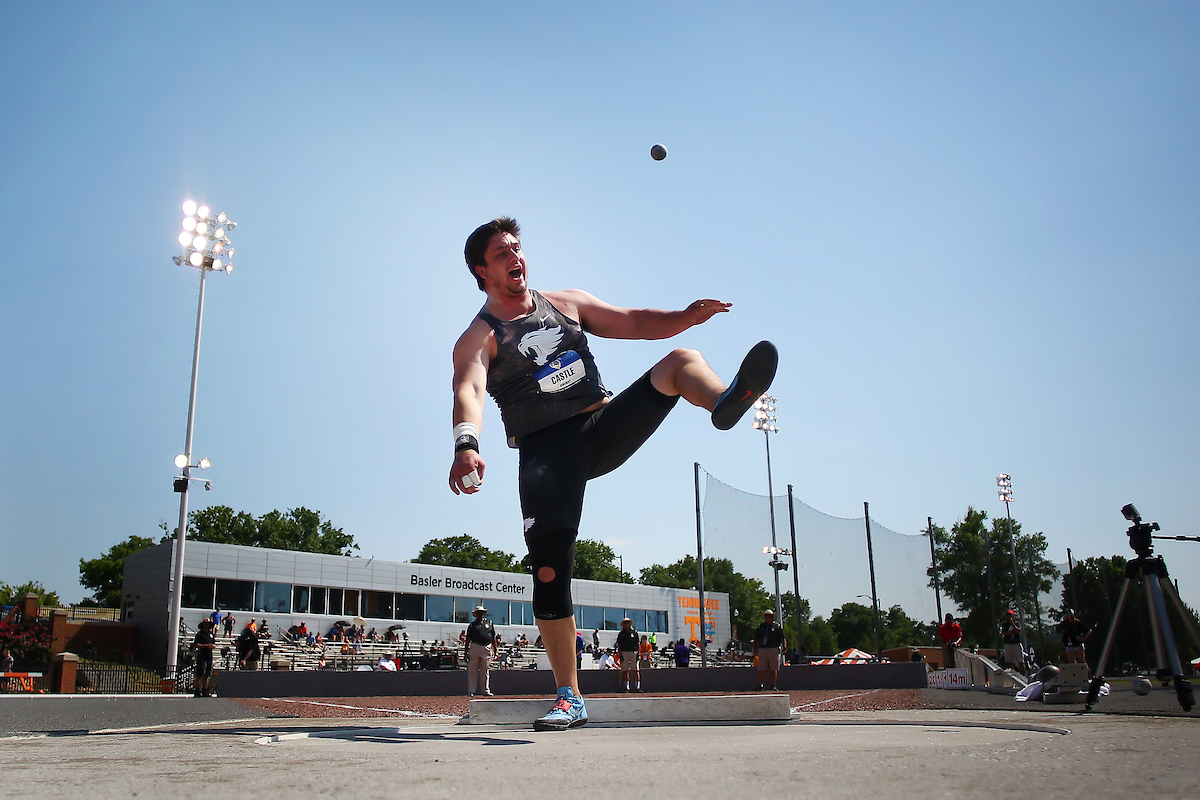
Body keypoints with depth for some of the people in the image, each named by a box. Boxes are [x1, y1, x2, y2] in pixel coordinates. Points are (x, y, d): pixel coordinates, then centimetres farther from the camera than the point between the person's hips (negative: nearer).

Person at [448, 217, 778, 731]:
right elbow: (469, 390, -19)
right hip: (545, 452, -3)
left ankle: (725, 402, -54)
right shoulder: (478, 338, 2)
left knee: (681, 360, -17)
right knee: (549, 574, -13)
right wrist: (466, 444, -41)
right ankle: (570, 699, 1)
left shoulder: (567, 303, 18)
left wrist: (687, 316, -8)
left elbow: (635, 323, 13)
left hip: (605, 424, 4)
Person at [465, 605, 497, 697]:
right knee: (472, 671, -1)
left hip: (487, 649, 1)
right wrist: (465, 651, 2)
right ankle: (471, 691, 3)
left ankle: (486, 690, 10)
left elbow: (493, 637, 14)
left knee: (485, 671, 6)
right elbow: (468, 639, 8)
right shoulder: (472, 625, 9)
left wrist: (495, 649, 8)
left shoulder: (489, 623, 14)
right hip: (475, 648, -1)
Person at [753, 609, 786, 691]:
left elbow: (783, 638, 4)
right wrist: (755, 650, 10)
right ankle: (761, 685, 0)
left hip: (774, 650, -2)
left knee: (774, 669, -1)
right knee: (762, 669, -3)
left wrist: (784, 648, -8)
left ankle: (774, 686, 5)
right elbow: (756, 640, 18)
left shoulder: (777, 626, 8)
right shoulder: (760, 627, 16)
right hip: (762, 650, 2)